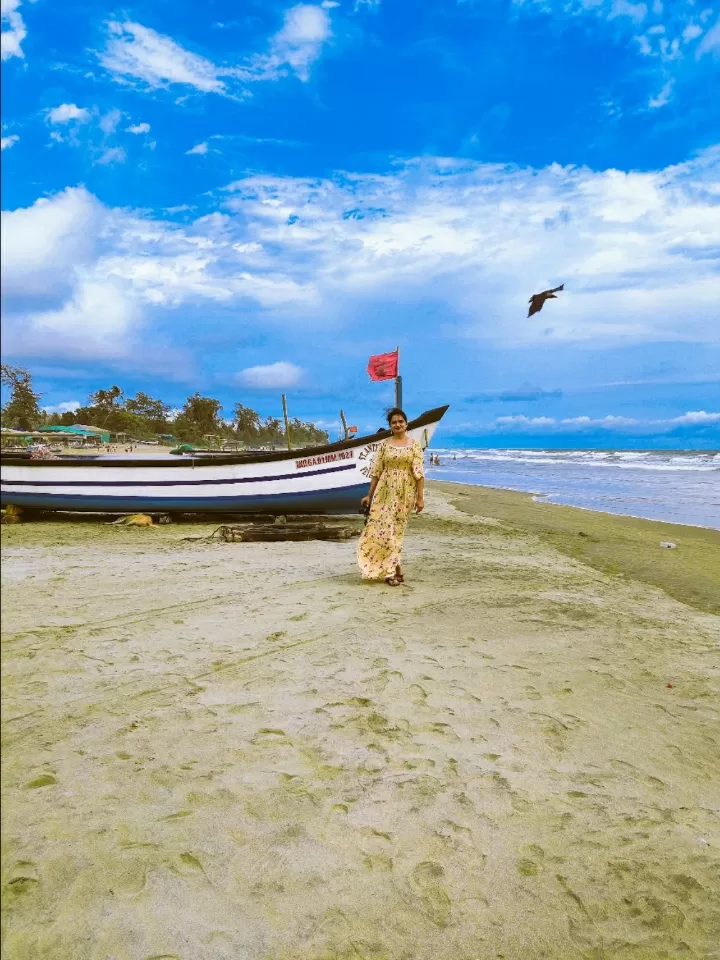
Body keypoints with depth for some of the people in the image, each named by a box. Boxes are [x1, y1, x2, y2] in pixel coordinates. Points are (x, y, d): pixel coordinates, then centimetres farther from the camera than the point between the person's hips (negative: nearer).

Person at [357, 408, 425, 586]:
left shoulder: (414, 444, 0)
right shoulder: (384, 445, 5)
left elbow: (419, 472, -4)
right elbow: (376, 472, 7)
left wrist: (421, 497, -9)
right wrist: (369, 495, 6)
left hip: (405, 493, -2)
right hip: (385, 492, 2)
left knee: (396, 529, 2)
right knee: (384, 528, -5)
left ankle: (390, 569, 13)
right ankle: (395, 568, 5)